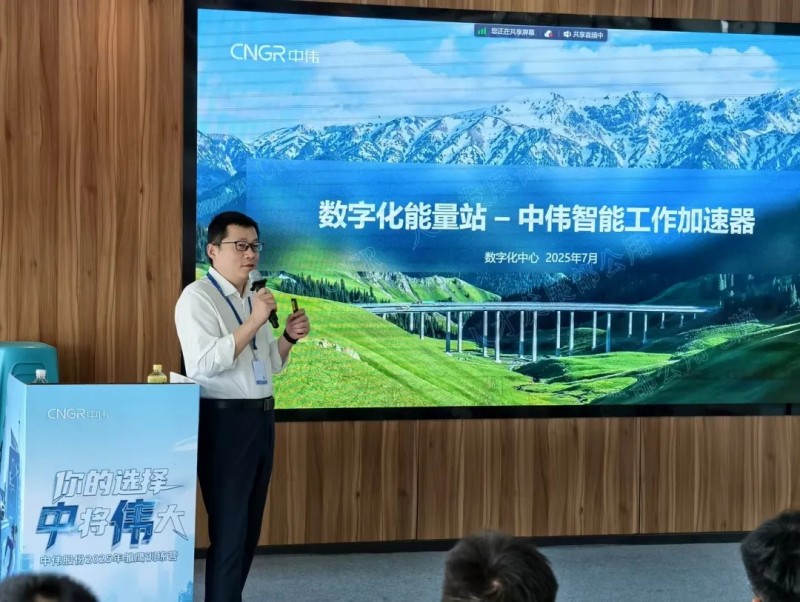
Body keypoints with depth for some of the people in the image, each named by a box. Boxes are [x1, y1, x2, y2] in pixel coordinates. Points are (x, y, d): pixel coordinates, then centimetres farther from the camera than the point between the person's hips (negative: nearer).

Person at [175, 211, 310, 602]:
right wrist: (254, 321, -23)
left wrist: (288, 337, 4)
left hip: (261, 417, 8)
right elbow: (207, 362, -22)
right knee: (228, 528, -5)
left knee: (250, 526, 14)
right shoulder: (198, 297, -10)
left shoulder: (253, 298, 15)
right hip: (225, 421, -8)